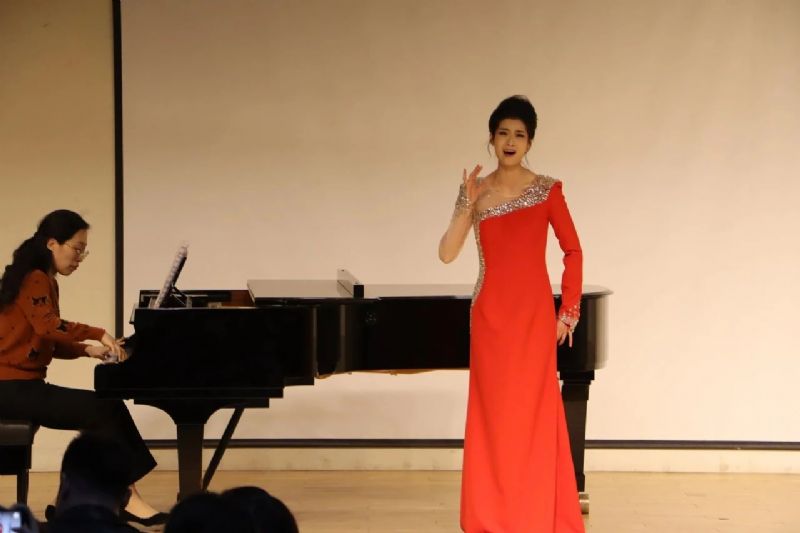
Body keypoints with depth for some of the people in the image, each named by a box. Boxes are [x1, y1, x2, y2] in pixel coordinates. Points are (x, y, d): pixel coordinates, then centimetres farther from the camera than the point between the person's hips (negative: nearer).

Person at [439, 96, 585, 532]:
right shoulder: (477, 190, 2)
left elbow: (573, 251, 4)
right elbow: (447, 254, -6)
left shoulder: (547, 190, 0)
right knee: (494, 414, 3)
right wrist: (467, 205, -18)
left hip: (534, 315, -1)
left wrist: (568, 312, -1)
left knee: (534, 414, -1)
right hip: (490, 316, 1)